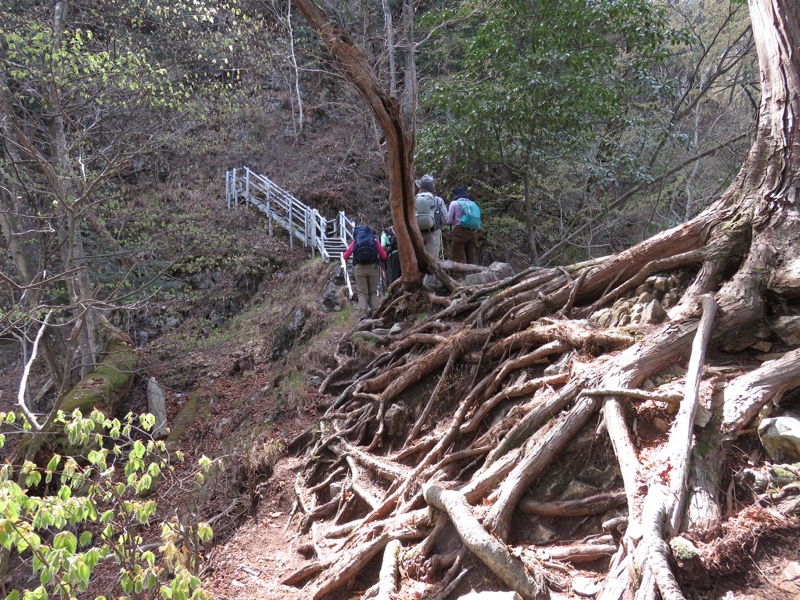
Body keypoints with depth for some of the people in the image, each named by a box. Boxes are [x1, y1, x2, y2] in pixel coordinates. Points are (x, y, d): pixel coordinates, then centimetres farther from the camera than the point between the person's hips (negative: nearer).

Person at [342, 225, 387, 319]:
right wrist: (377, 259, 29)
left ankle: (363, 314, -10)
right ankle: (374, 313, 3)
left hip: (360, 268, 0)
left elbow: (345, 256, 9)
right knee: (373, 292, 12)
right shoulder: (374, 240, 11)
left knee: (362, 293, 4)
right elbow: (384, 256, 8)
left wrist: (343, 255, 32)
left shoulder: (355, 241, 11)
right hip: (373, 267, 0)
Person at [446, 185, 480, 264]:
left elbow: (449, 221, 0)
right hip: (473, 232, 5)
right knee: (472, 259, 5)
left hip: (460, 231, -5)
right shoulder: (473, 204, 17)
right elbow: (478, 221, 17)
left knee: (455, 259, -5)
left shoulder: (454, 203, 4)